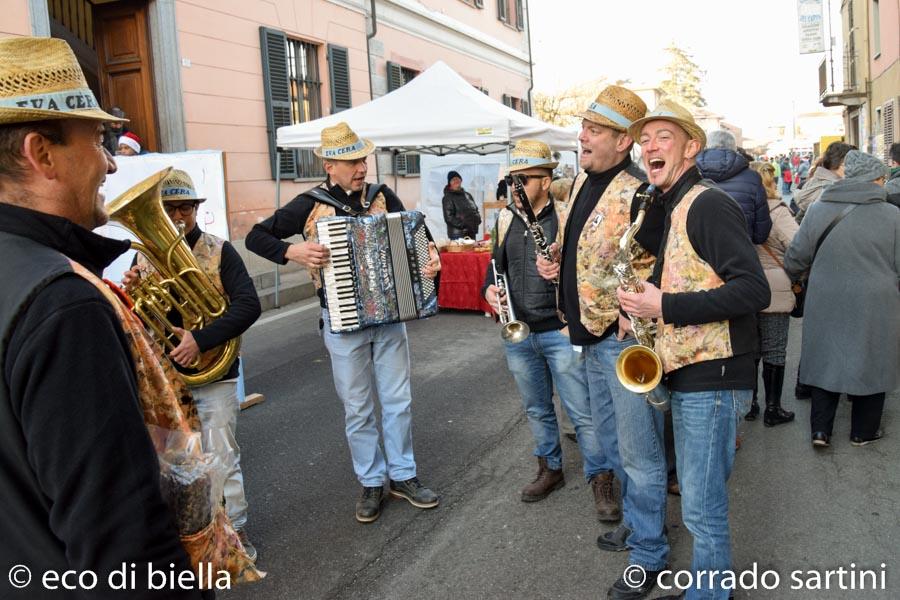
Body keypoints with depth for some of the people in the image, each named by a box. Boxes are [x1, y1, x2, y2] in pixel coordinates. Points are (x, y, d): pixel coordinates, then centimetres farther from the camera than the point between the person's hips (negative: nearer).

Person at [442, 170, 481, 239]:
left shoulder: (467, 195, 18)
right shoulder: (448, 198, -2)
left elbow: (475, 210, 24)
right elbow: (449, 218, -10)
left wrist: (477, 219, 1)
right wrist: (463, 224, -19)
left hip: (472, 233, 7)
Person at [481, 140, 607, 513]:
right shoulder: (505, 218, 8)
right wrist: (489, 288, -1)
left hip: (560, 331, -6)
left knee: (583, 413, 0)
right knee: (536, 410, 19)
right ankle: (550, 470, 36)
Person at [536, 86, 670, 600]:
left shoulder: (639, 194, -19)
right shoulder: (583, 182, 9)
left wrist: (631, 316, -27)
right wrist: (559, 266, 5)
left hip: (625, 338, -9)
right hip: (591, 334, 9)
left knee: (639, 451, 3)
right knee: (611, 436, 22)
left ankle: (648, 554, 20)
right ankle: (637, 521, 41)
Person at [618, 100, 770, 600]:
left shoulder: (707, 204, -15)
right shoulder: (676, 208, 16)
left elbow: (753, 290, -24)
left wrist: (665, 307, -22)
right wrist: (648, 308, 8)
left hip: (712, 378, -10)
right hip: (690, 373, 10)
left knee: (703, 508, 0)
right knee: (700, 501, 21)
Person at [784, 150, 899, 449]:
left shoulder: (817, 210, -5)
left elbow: (796, 259, 2)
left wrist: (795, 275, 22)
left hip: (825, 305, 2)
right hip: (875, 308, -1)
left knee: (826, 360, 15)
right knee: (870, 364, 14)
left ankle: (820, 429, 14)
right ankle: (863, 431, 27)